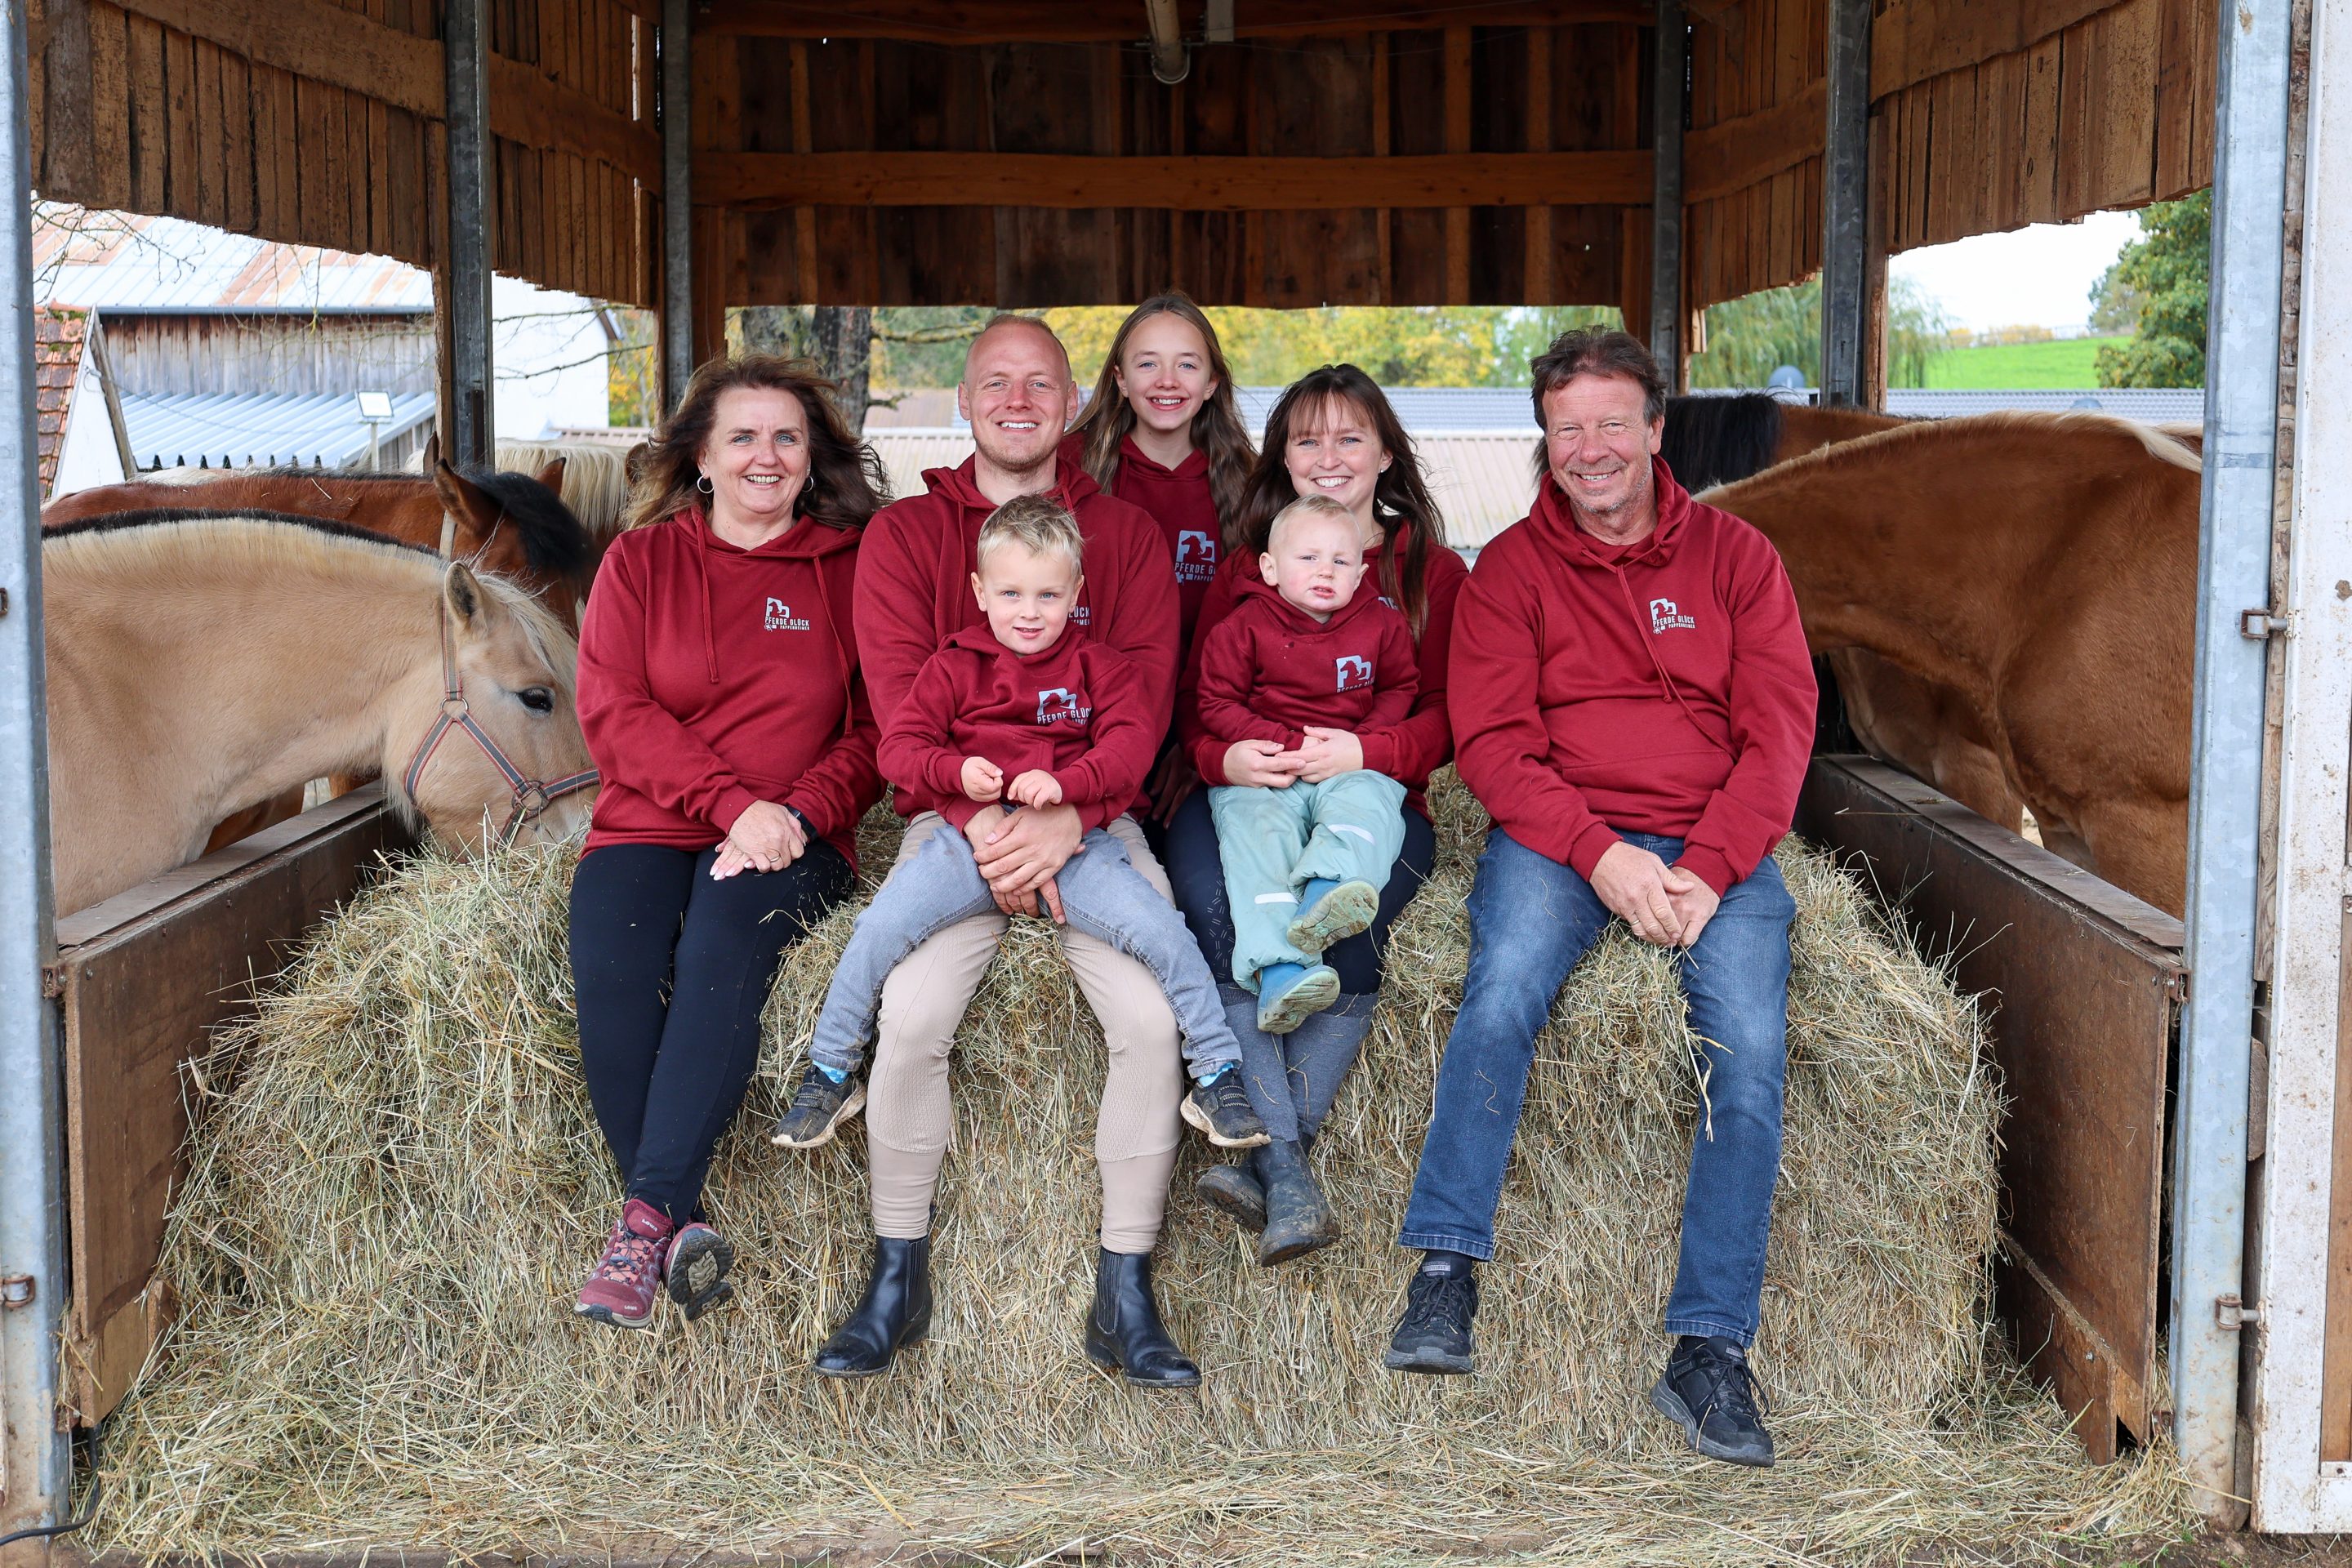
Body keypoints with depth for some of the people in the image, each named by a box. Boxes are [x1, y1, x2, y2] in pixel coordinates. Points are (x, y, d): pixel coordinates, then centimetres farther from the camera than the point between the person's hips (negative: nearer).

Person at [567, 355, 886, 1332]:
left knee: (722, 947, -33)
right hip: (649, 826, 1)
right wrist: (732, 803, -12)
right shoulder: (641, 560, 13)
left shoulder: (851, 566, 12)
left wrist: (799, 816, -13)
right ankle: (684, 1230, -25)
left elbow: (876, 726, 6)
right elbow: (613, 712, 1)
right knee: (611, 968, -29)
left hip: (795, 840, -1)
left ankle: (646, 1215, -34)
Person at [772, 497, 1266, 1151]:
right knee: (879, 930, -18)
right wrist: (957, 771, -15)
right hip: (970, 837, 1)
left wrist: (1064, 782, -22)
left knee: (1161, 930, -21)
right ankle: (830, 1072, 2)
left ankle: (1218, 1075, -7)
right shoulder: (955, 666, 10)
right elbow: (898, 748, 5)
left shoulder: (1097, 666, 9)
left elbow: (1126, 752, -3)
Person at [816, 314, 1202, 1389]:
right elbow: (901, 694, -2)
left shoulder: (1126, 535, 10)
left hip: (1093, 821, 1)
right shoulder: (904, 532, 9)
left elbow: (1143, 698, -1)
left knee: (1153, 1015, -23)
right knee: (912, 1016, -25)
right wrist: (981, 819, -18)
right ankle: (897, 1280, -6)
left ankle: (1125, 1294, -11)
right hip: (954, 813, 0)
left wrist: (1068, 819, -19)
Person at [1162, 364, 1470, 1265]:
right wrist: (1222, 757, -11)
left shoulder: (1433, 572, 13)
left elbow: (1447, 719, 5)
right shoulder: (1243, 568, 19)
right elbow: (1193, 700, 13)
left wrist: (1366, 752, -15)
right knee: (1218, 919, -33)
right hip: (1243, 796, 1)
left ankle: (1259, 1154, -32)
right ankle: (1288, 1178, -37)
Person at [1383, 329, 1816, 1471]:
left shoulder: (1734, 557, 10)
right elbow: (1493, 740, -3)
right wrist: (1599, 853, -18)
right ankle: (1445, 1273, -24)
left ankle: (1710, 1353, -19)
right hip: (1558, 835, -1)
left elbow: (1778, 731, 3)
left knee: (1751, 1047, -23)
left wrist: (1708, 869, -13)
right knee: (1505, 984, -32)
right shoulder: (1511, 566, 7)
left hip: (1715, 846, 1)